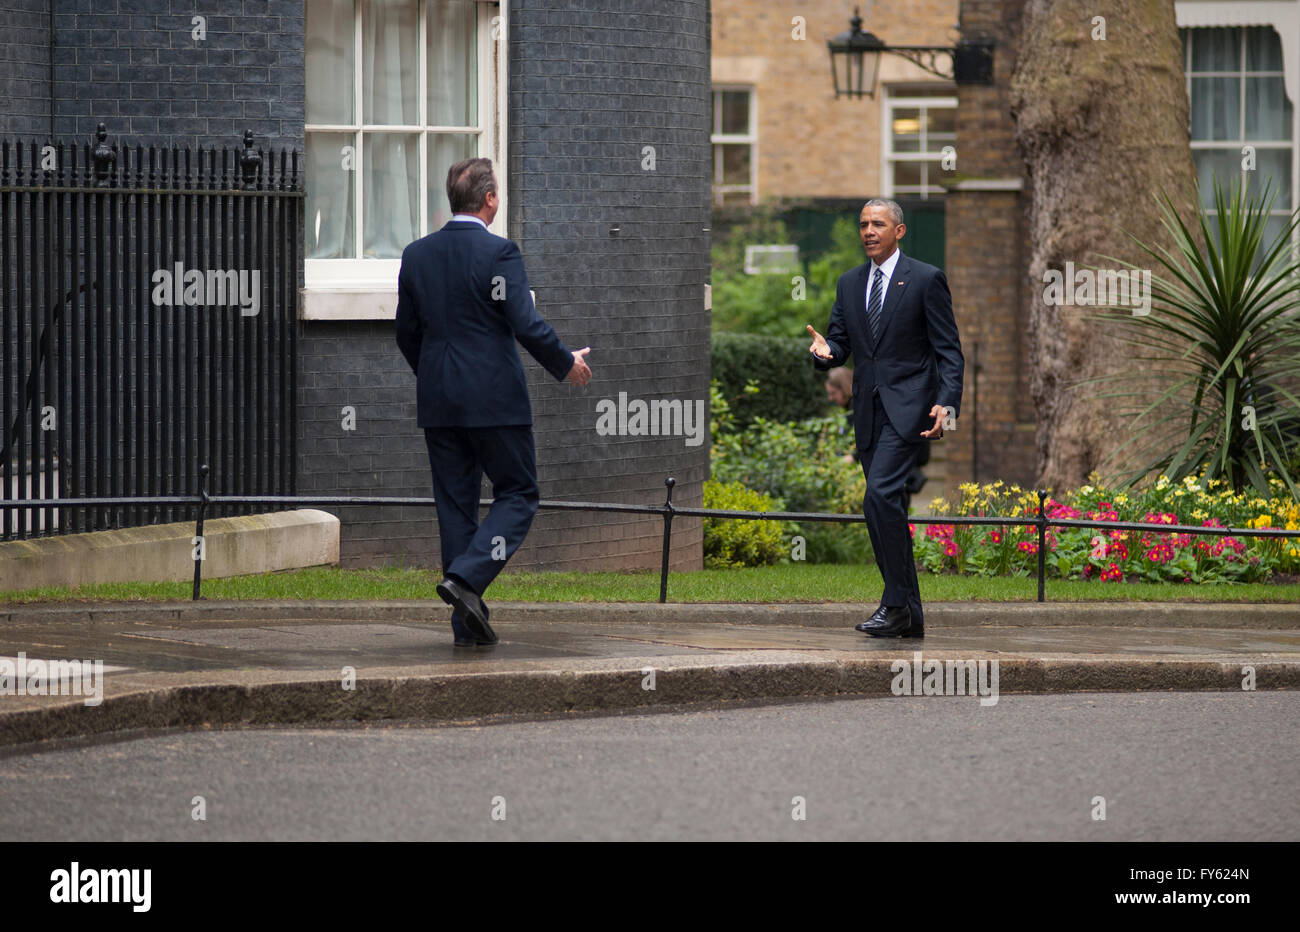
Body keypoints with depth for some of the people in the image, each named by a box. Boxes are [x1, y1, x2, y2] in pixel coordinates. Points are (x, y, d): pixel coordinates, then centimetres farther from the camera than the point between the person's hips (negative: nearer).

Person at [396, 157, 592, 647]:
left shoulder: (416, 255, 6)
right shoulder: (499, 252, -11)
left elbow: (406, 334, 13)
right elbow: (527, 324, -15)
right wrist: (566, 364, 1)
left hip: (438, 403, 6)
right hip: (494, 399, -6)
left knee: (455, 504, 9)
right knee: (518, 495, 6)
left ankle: (467, 623, 7)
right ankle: (466, 579, -15)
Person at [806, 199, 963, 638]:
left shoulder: (926, 280, -2)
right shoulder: (849, 283, 15)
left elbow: (949, 351, -4)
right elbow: (841, 344, 14)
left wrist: (947, 404, -17)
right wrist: (826, 351, -10)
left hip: (907, 407, -7)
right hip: (868, 412, 7)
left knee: (880, 494, -22)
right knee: (883, 505, 7)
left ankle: (897, 602, -18)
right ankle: (910, 616, 13)